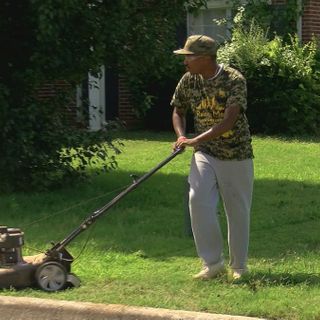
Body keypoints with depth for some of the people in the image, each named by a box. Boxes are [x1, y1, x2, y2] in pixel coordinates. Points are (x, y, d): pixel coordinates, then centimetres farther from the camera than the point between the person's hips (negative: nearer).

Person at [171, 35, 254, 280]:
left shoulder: (234, 80, -18)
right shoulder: (188, 81, -2)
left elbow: (229, 121, -27)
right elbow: (178, 111, 14)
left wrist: (195, 140, -34)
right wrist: (181, 136, -6)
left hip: (236, 155, -4)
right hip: (205, 154, 4)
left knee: (237, 210, 4)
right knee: (198, 201, -15)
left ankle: (239, 265, 21)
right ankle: (213, 263, -6)